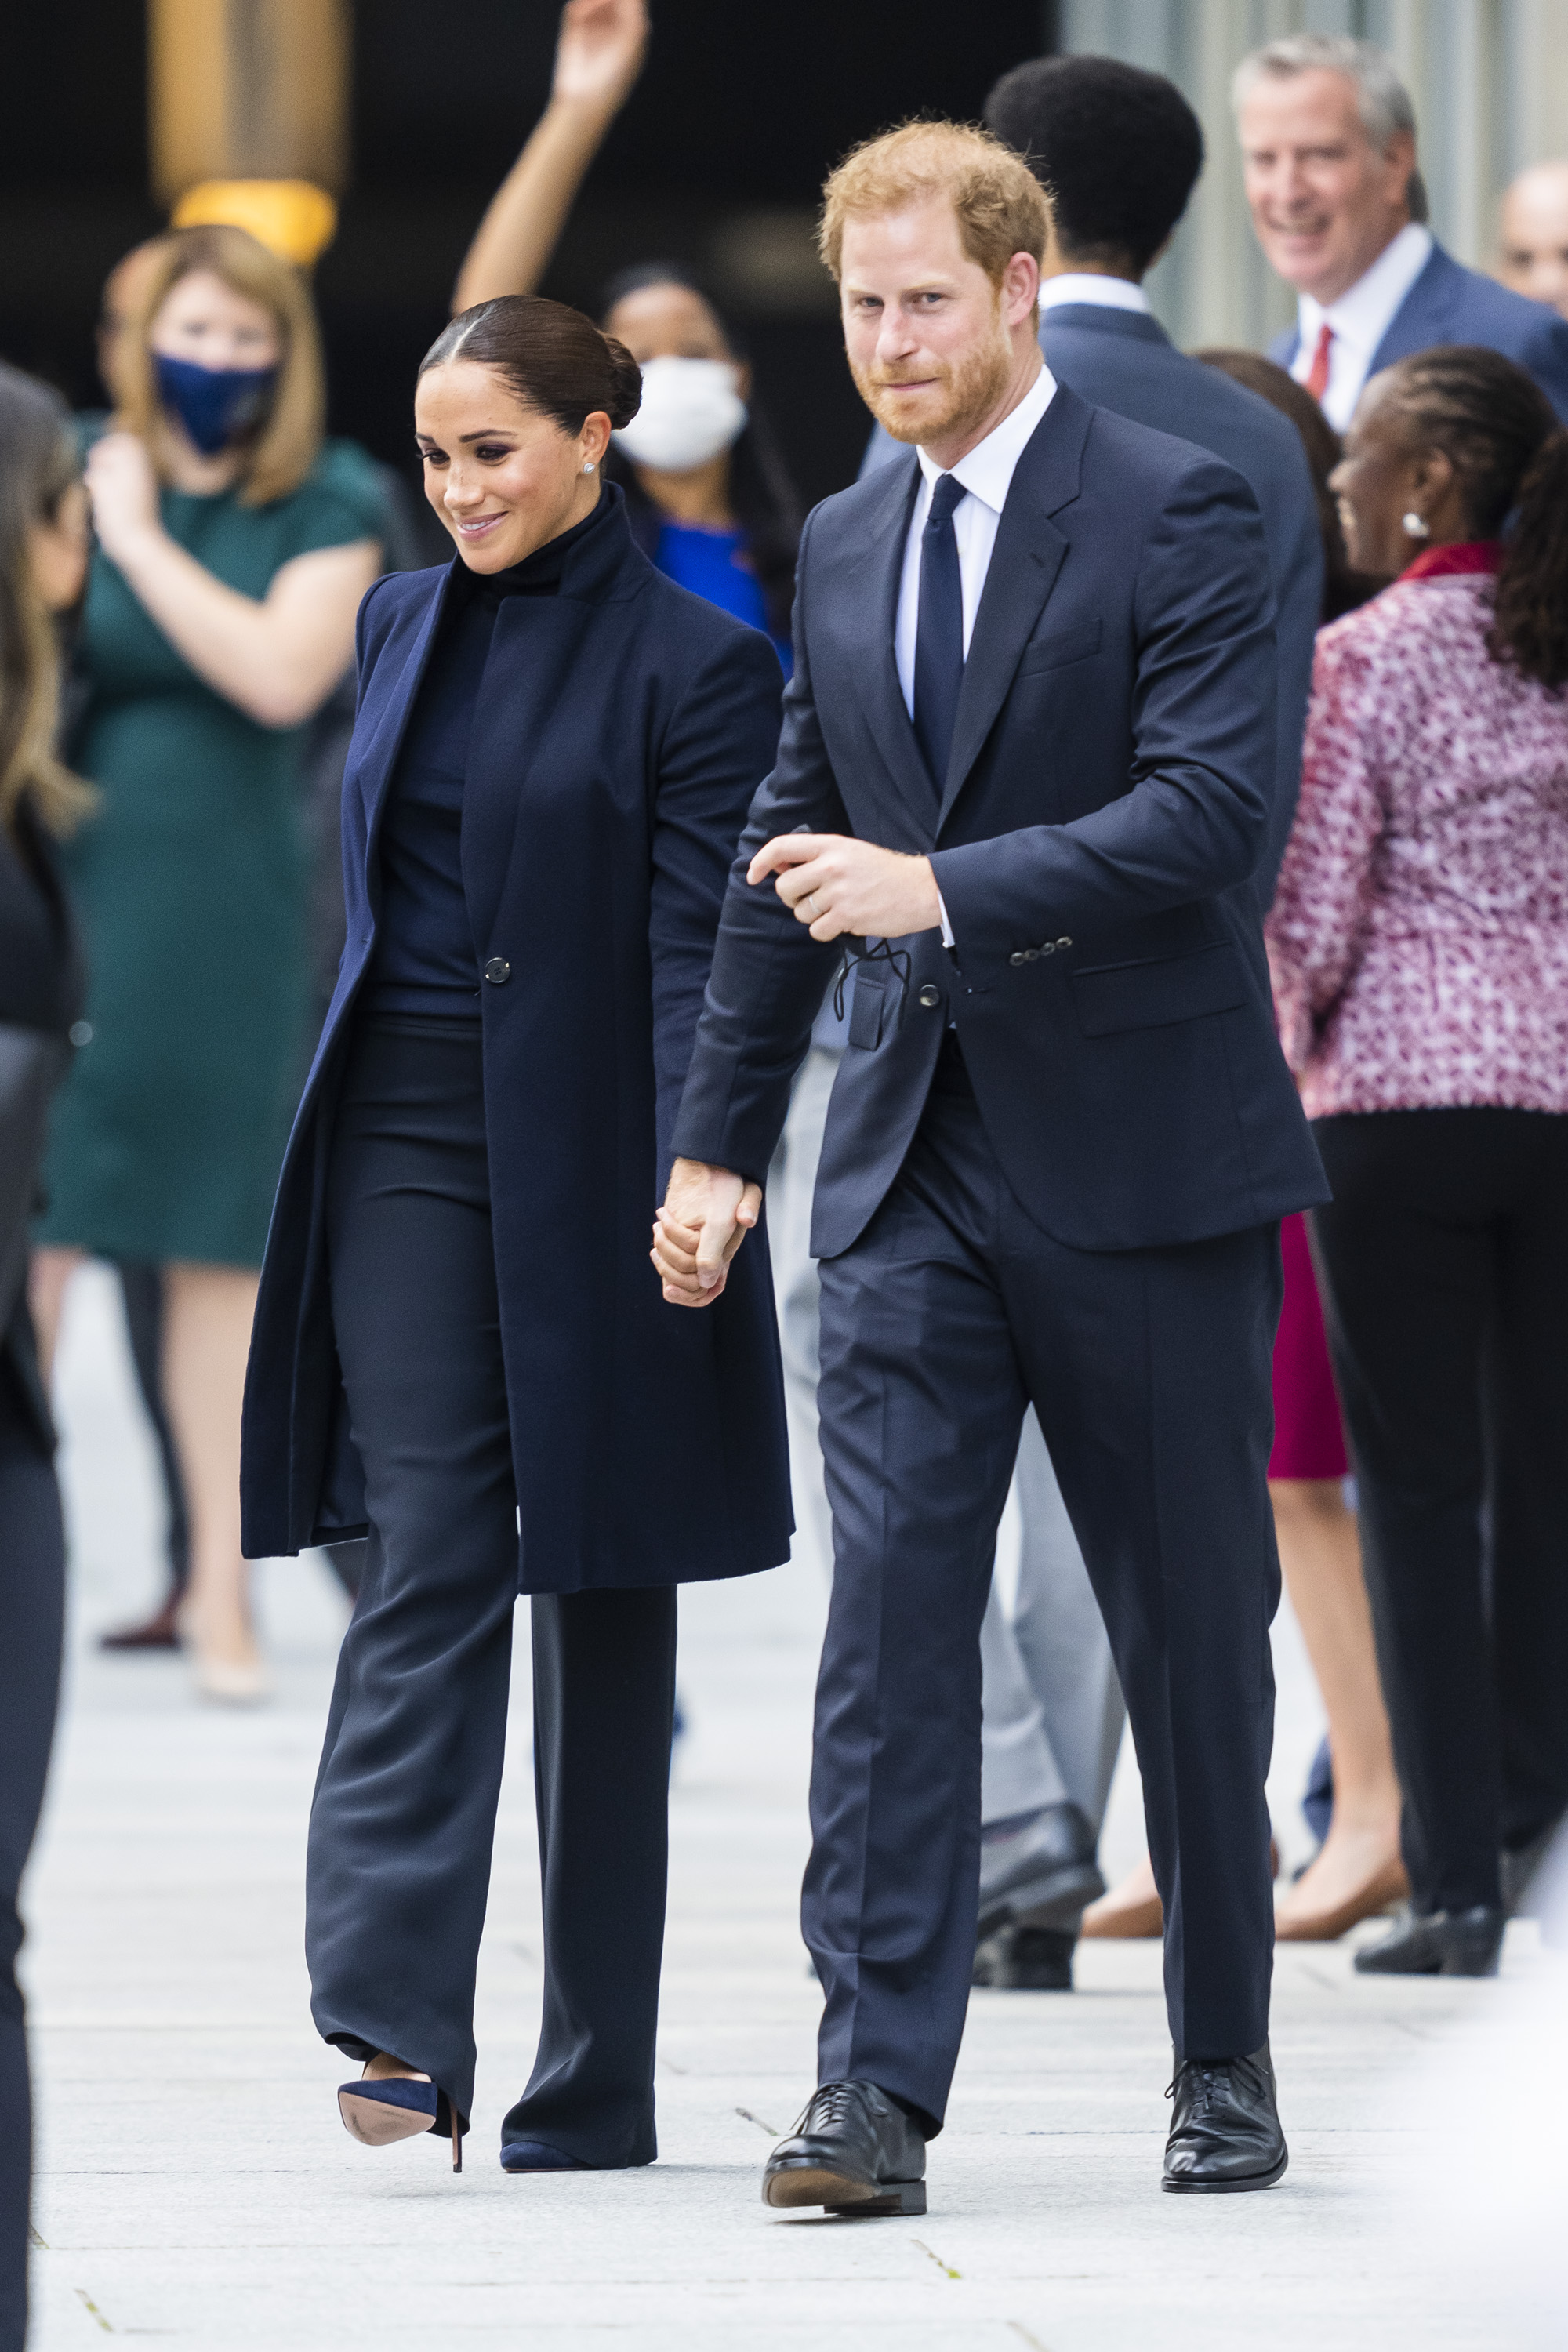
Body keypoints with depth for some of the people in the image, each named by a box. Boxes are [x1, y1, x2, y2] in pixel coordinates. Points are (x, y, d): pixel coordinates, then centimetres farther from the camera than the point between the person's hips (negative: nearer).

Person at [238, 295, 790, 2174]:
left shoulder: (695, 664, -5)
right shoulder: (402, 625, 11)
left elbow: (696, 953, -11)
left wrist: (695, 1187, -23)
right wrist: (337, 1132, 17)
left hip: (587, 1154, -4)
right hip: (404, 1145, 4)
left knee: (600, 1605, 5)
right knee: (427, 1562, -10)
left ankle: (593, 2079, 10)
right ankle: (399, 2016, -21)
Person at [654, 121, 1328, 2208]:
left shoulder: (1178, 513, -7)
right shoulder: (844, 546, 12)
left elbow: (1211, 810, -18)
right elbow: (788, 854, 19)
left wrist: (943, 891, -27)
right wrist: (719, 1141, 18)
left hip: (1140, 1154, -4)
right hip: (919, 1163, 4)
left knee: (1191, 1627, 6)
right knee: (888, 1609, -7)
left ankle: (1225, 2061, 21)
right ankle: (878, 2087, -11)